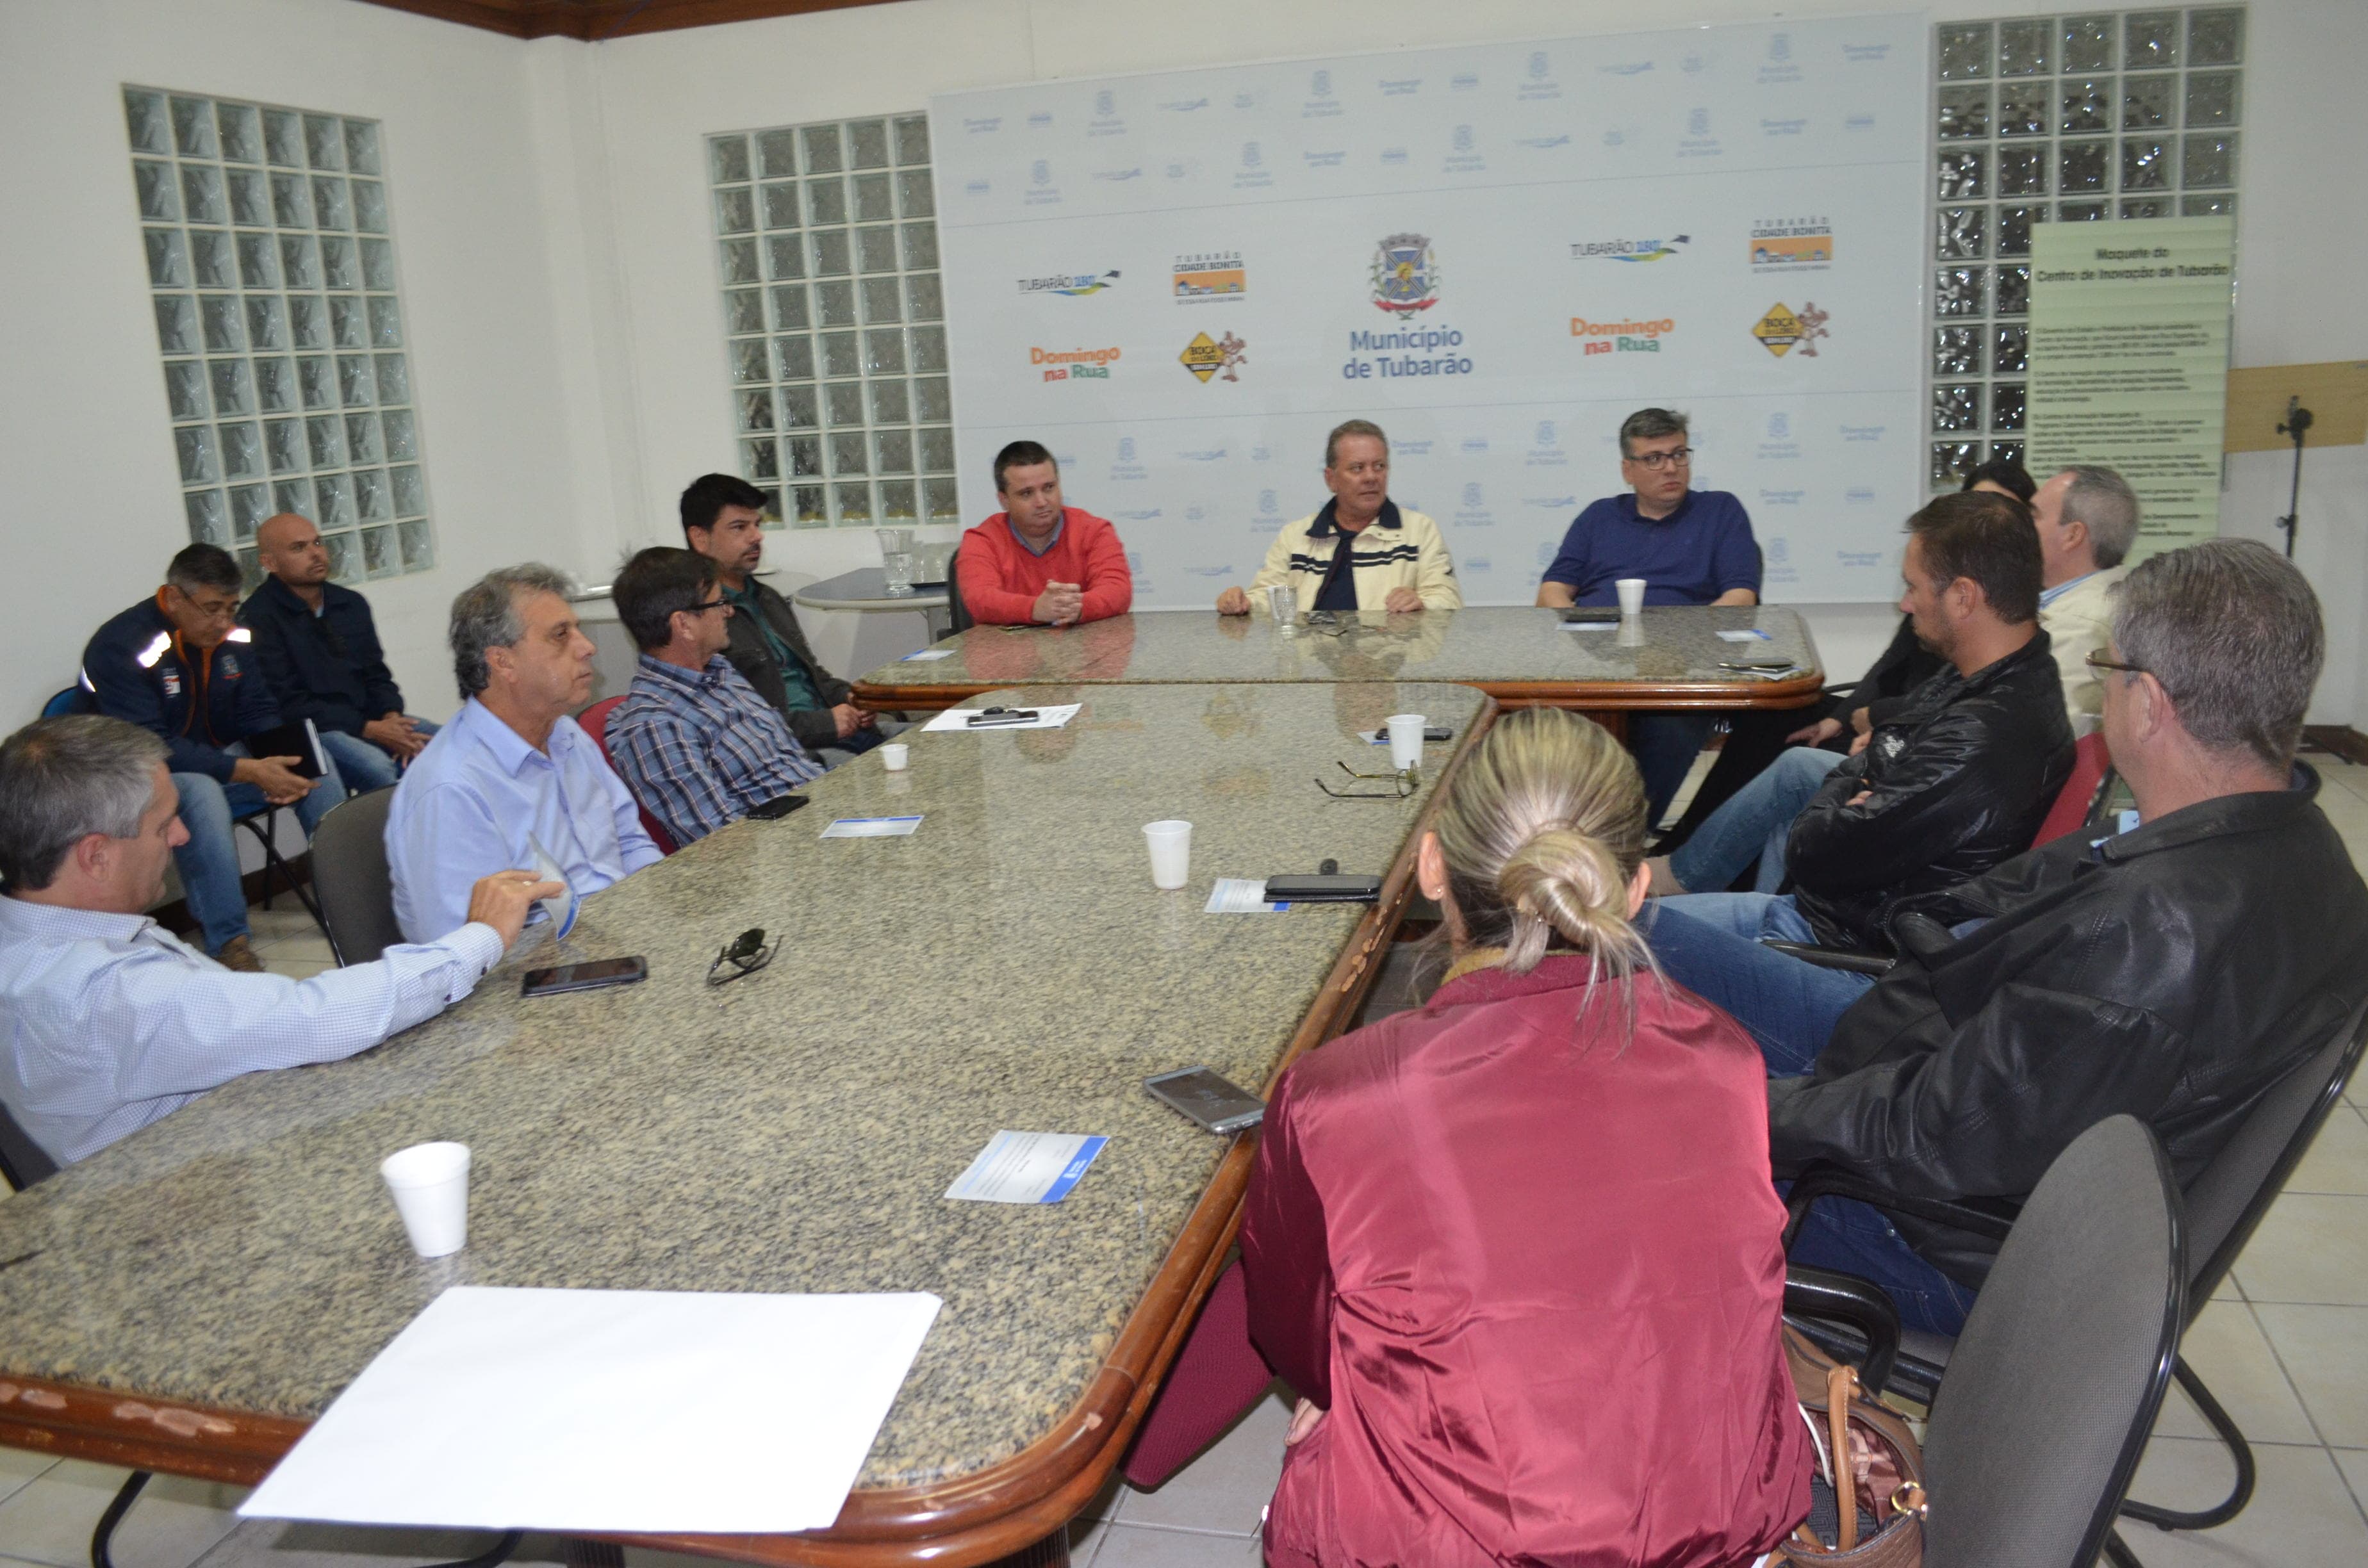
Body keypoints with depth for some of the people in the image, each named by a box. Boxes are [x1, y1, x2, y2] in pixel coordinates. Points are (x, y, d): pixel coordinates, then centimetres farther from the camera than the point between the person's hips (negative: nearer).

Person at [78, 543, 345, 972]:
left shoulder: (234, 637, -1)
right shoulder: (121, 646, -20)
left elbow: (259, 714, 6)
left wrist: (276, 762, -17)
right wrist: (247, 771, -31)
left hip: (221, 762, 7)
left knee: (317, 762, -11)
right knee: (201, 790, -37)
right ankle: (228, 942, -34)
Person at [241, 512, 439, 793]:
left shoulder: (351, 604, 14)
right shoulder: (257, 618, -6)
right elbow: (287, 705, -12)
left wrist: (392, 717, -7)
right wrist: (369, 730, -19)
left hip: (368, 719, 7)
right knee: (377, 767, -34)